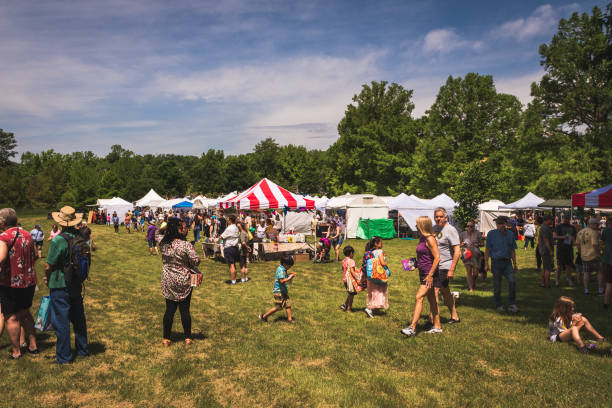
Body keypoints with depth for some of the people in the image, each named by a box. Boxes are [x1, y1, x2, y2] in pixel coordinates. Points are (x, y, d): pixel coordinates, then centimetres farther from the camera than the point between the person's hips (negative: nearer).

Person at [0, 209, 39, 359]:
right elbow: (35, 256, 14)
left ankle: (16, 352, 14)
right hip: (29, 282, 7)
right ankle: (32, 345, 26)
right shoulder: (27, 234, 6)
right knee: (25, 313, 21)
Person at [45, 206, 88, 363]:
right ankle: (82, 349, 30)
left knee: (61, 321, 4)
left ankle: (63, 356, 14)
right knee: (78, 318, 18)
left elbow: (49, 266, -14)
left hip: (60, 286, -6)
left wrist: (47, 279, 5)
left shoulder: (58, 240, -21)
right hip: (77, 284, 6)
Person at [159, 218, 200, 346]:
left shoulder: (163, 243, -5)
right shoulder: (186, 245, -19)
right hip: (184, 282, -4)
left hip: (168, 282, 4)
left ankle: (166, 339, 20)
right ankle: (188, 338, 19)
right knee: (185, 310, 8)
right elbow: (196, 261, -16)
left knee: (169, 310, 12)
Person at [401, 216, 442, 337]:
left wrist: (430, 275, -21)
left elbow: (437, 258, -20)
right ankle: (437, 326, 24)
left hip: (430, 274, -10)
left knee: (419, 298, -16)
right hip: (423, 273, 10)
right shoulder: (422, 238, 13)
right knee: (431, 300, 14)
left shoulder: (430, 239, -15)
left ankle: (412, 328, -18)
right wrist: (415, 264, 12)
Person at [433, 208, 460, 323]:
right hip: (435, 266, 8)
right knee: (445, 292, 17)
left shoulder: (451, 230, -12)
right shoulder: (434, 229, 11)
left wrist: (451, 270, -20)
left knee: (434, 291, -13)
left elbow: (457, 252, -16)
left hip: (445, 267, -8)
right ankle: (454, 316, 32)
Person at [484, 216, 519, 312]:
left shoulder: (510, 234, 10)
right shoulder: (491, 234, 2)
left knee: (512, 281, -13)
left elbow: (512, 250, 15)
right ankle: (498, 305, 16)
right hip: (496, 262, -2)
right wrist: (486, 263, -4)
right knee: (497, 285, 3)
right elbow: (487, 249, 2)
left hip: (507, 262, 2)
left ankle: (512, 304, -3)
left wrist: (515, 264, 13)